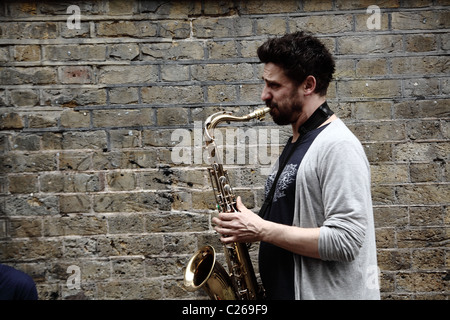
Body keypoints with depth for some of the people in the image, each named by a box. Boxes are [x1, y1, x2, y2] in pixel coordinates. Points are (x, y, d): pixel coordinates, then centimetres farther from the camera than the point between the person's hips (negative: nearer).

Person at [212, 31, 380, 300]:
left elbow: (345, 241, -24)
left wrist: (262, 230, -21)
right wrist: (248, 223, 2)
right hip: (286, 290, 8)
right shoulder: (296, 144, 11)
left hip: (323, 292, -8)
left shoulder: (338, 145, -18)